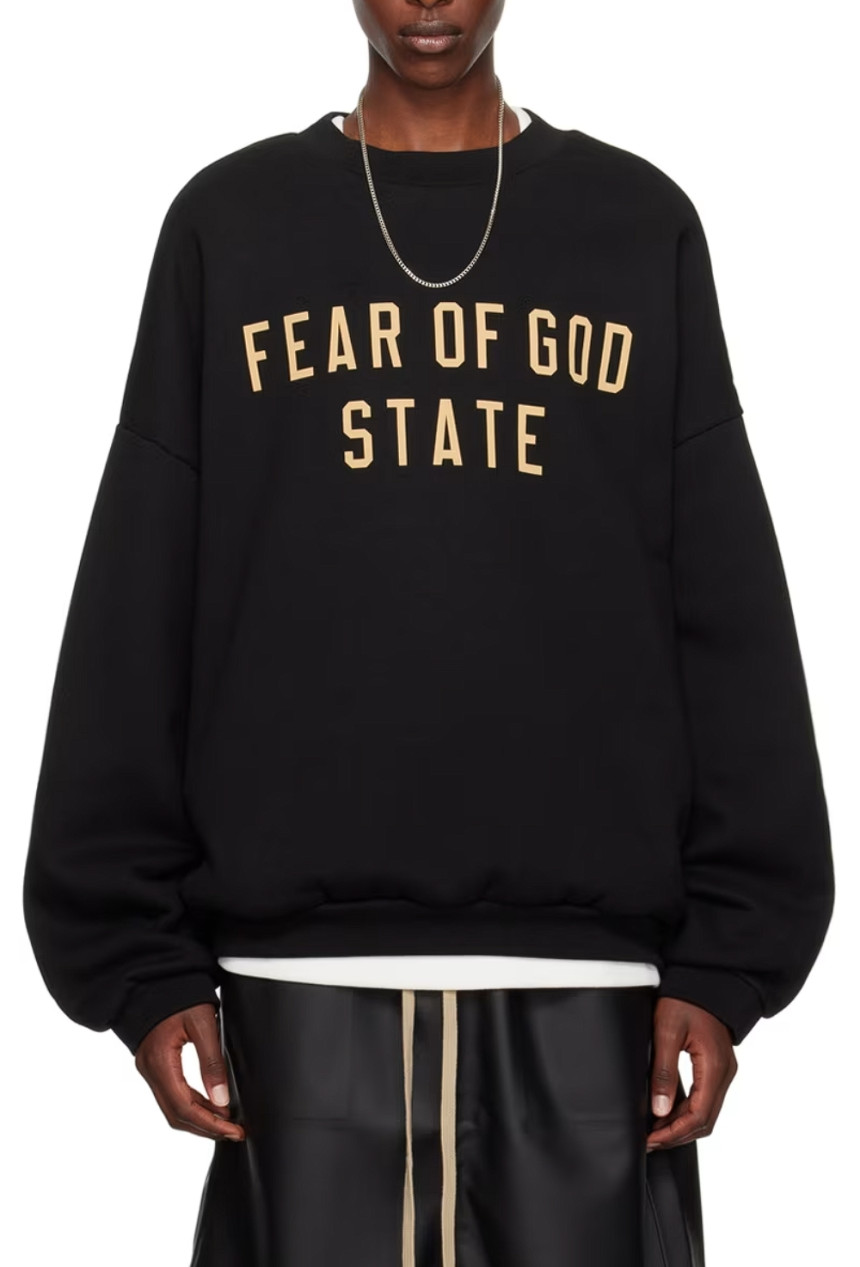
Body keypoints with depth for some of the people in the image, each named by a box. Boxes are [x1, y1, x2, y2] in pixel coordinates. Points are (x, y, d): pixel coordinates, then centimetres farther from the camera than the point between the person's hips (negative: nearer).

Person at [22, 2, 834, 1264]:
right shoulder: (228, 223, 8)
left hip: (584, 977, 1)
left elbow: (730, 615, 6)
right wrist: (139, 954, -1)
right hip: (304, 978, 0)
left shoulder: (643, 224, 9)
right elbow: (138, 616, 5)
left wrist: (730, 950, -1)